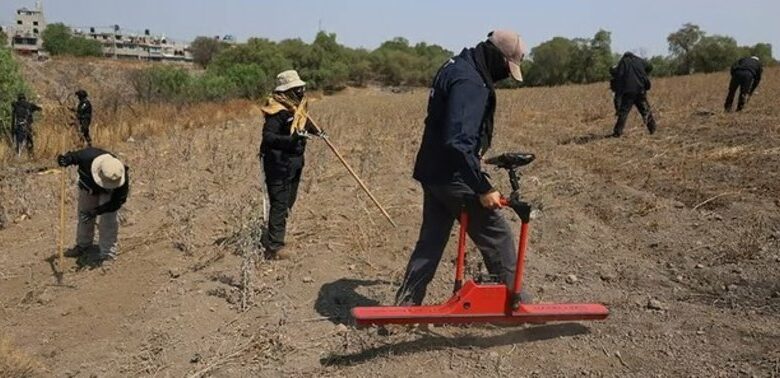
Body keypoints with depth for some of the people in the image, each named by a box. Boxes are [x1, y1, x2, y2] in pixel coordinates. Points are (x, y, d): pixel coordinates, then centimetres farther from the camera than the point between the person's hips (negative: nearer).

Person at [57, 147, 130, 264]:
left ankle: (107, 253, 1)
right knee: (84, 215, 17)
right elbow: (75, 155, -17)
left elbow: (117, 201, -31)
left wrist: (97, 211, -39)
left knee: (107, 220, -14)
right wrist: (66, 159, -40)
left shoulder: (122, 180, -43)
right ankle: (83, 245, 41)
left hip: (108, 194, -3)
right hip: (87, 186, 3)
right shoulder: (88, 156, -42)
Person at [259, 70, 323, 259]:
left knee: (288, 202, 19)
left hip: (295, 161, 10)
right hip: (279, 163, -10)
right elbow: (267, 136, -30)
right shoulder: (277, 111, -20)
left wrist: (314, 130, 16)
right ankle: (273, 247, -3)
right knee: (280, 204, -9)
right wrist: (291, 139, -42)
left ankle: (270, 238, 36)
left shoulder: (297, 107, 9)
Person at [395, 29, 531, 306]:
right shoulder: (469, 83, -21)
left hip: (432, 173, 10)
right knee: (498, 238, 5)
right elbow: (458, 142, -30)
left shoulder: (456, 67, 12)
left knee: (431, 240, 16)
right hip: (454, 178, -10)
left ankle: (405, 303, 21)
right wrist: (484, 188, -26)